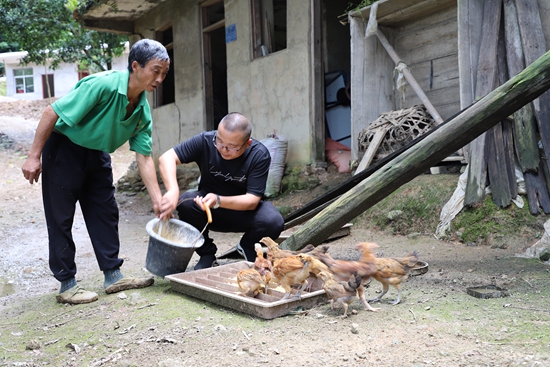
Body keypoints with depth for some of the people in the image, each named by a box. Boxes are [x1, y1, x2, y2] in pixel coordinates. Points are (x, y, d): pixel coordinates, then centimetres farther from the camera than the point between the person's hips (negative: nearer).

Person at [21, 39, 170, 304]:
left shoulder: (143, 110, -7)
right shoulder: (103, 85, -29)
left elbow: (144, 156, -7)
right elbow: (53, 112, -24)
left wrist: (158, 200, -13)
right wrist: (34, 156, -22)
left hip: (96, 152, 7)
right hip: (64, 146, -7)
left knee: (106, 212, 7)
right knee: (61, 217, -1)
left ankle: (113, 275, 16)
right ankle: (67, 285, 8)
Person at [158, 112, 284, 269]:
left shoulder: (260, 155, -22)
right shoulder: (206, 141, -20)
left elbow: (252, 201, -24)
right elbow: (167, 158, -24)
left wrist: (218, 200, -41)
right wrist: (173, 190, -43)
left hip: (244, 211, -1)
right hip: (209, 214, 1)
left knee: (274, 221, -30)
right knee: (186, 202, -30)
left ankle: (247, 247, 7)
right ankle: (207, 254, -5)